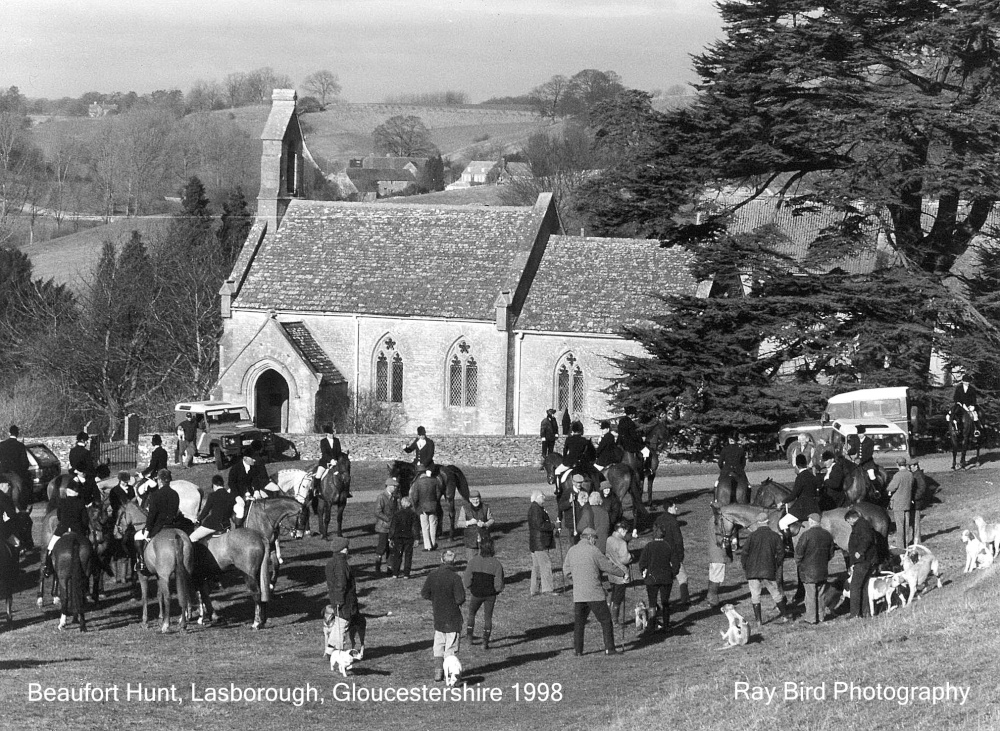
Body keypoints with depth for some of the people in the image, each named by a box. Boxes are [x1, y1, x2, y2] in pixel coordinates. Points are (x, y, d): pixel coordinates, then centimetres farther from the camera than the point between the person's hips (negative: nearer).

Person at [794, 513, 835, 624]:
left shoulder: (807, 534, -15)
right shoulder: (827, 534, 5)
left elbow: (799, 551, -13)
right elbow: (831, 553, 13)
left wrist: (798, 562, 4)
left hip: (808, 570, -6)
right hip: (823, 570, 6)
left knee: (810, 594, -1)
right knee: (820, 594, 13)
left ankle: (811, 618, 1)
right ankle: (820, 616, 18)